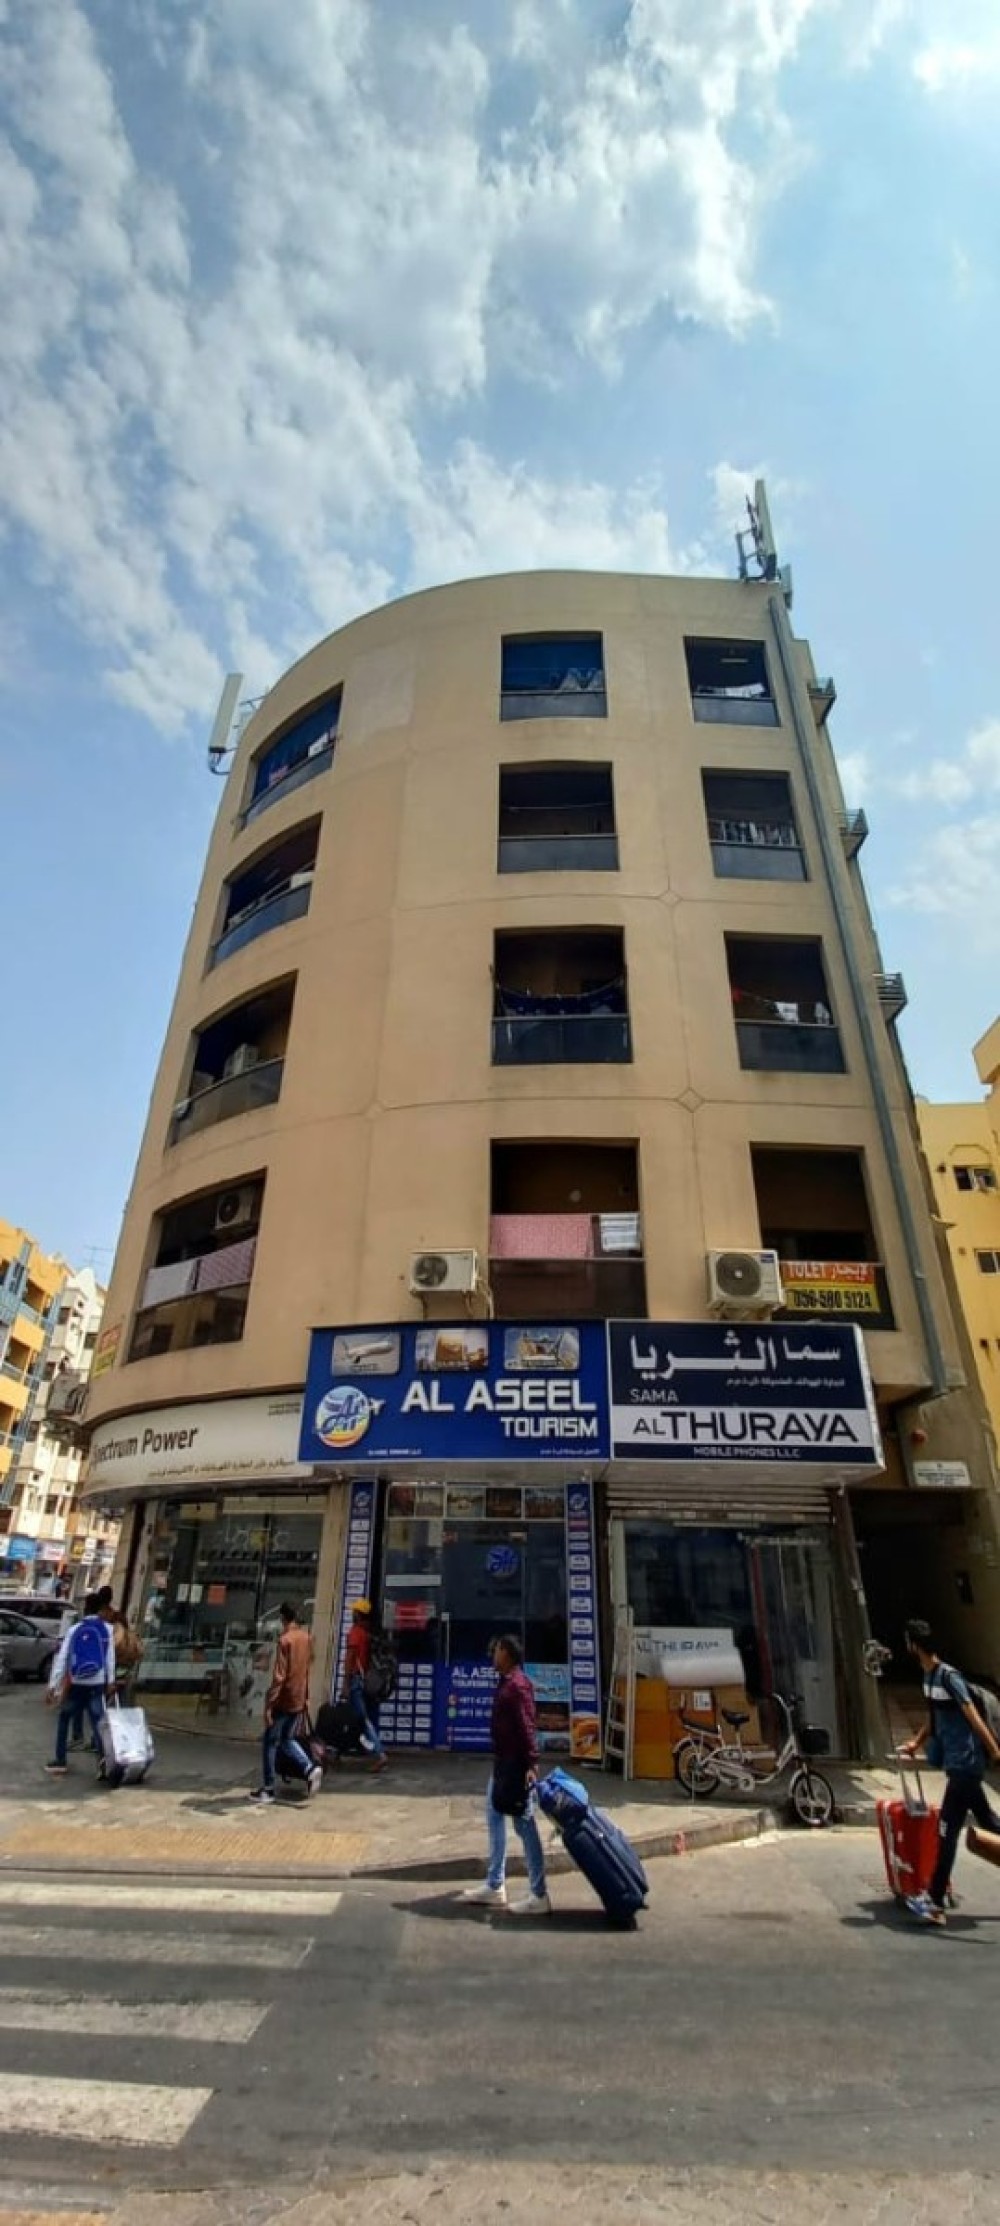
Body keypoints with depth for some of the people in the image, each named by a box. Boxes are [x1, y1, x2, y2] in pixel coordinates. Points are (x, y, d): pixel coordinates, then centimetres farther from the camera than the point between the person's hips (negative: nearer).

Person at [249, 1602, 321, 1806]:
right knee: (288, 1740, 20)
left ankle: (267, 1789, 14)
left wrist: (269, 1704, -19)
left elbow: (279, 1676, -22)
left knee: (270, 1743, 9)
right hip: (298, 1700, 7)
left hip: (283, 1700, -7)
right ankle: (311, 1769, 3)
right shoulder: (307, 1638, 5)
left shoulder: (285, 1640, -18)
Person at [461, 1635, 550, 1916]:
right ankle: (495, 1886, 30)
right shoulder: (506, 1682, 10)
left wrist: (531, 1764, -28)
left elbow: (527, 1727, -25)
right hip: (503, 1763, 11)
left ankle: (539, 1896, 8)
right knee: (494, 1817, 18)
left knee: (525, 1826, -2)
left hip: (516, 1766, -11)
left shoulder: (518, 1684, -21)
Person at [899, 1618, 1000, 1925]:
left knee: (947, 1831, -4)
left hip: (964, 1764, -9)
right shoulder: (929, 1677, 8)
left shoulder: (948, 1676, -21)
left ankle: (935, 1903, 2)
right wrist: (916, 1742, 12)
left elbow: (974, 1718, -21)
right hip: (957, 1763, 9)